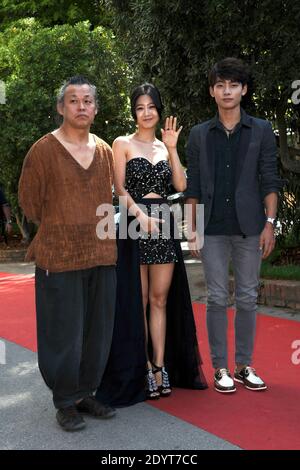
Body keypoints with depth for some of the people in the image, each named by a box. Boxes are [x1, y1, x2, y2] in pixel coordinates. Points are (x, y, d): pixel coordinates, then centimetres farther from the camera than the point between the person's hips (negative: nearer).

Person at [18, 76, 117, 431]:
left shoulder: (104, 151, 9)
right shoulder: (43, 150, -5)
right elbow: (29, 202, 1)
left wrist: (97, 233, 14)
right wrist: (60, 229, 9)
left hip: (102, 255, 5)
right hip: (59, 258, -5)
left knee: (98, 332, 11)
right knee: (65, 333, 3)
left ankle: (86, 394, 28)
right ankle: (66, 403, 20)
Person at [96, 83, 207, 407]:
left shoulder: (164, 147, 17)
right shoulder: (123, 144, 5)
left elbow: (181, 186, 4)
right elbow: (120, 188, -5)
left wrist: (172, 148, 0)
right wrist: (141, 215, -20)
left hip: (164, 226, 4)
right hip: (133, 225, -4)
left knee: (160, 300, 5)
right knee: (138, 301, 1)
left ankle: (160, 367, 11)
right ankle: (143, 369, 10)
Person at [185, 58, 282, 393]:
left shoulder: (261, 131, 6)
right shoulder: (199, 135, 8)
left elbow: (269, 181, 3)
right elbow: (193, 186, 8)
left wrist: (270, 223, -6)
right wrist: (192, 230, 3)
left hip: (249, 227, 0)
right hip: (213, 230, 0)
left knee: (247, 298, 6)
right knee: (217, 298, 3)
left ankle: (244, 366, 18)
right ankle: (220, 369, 13)